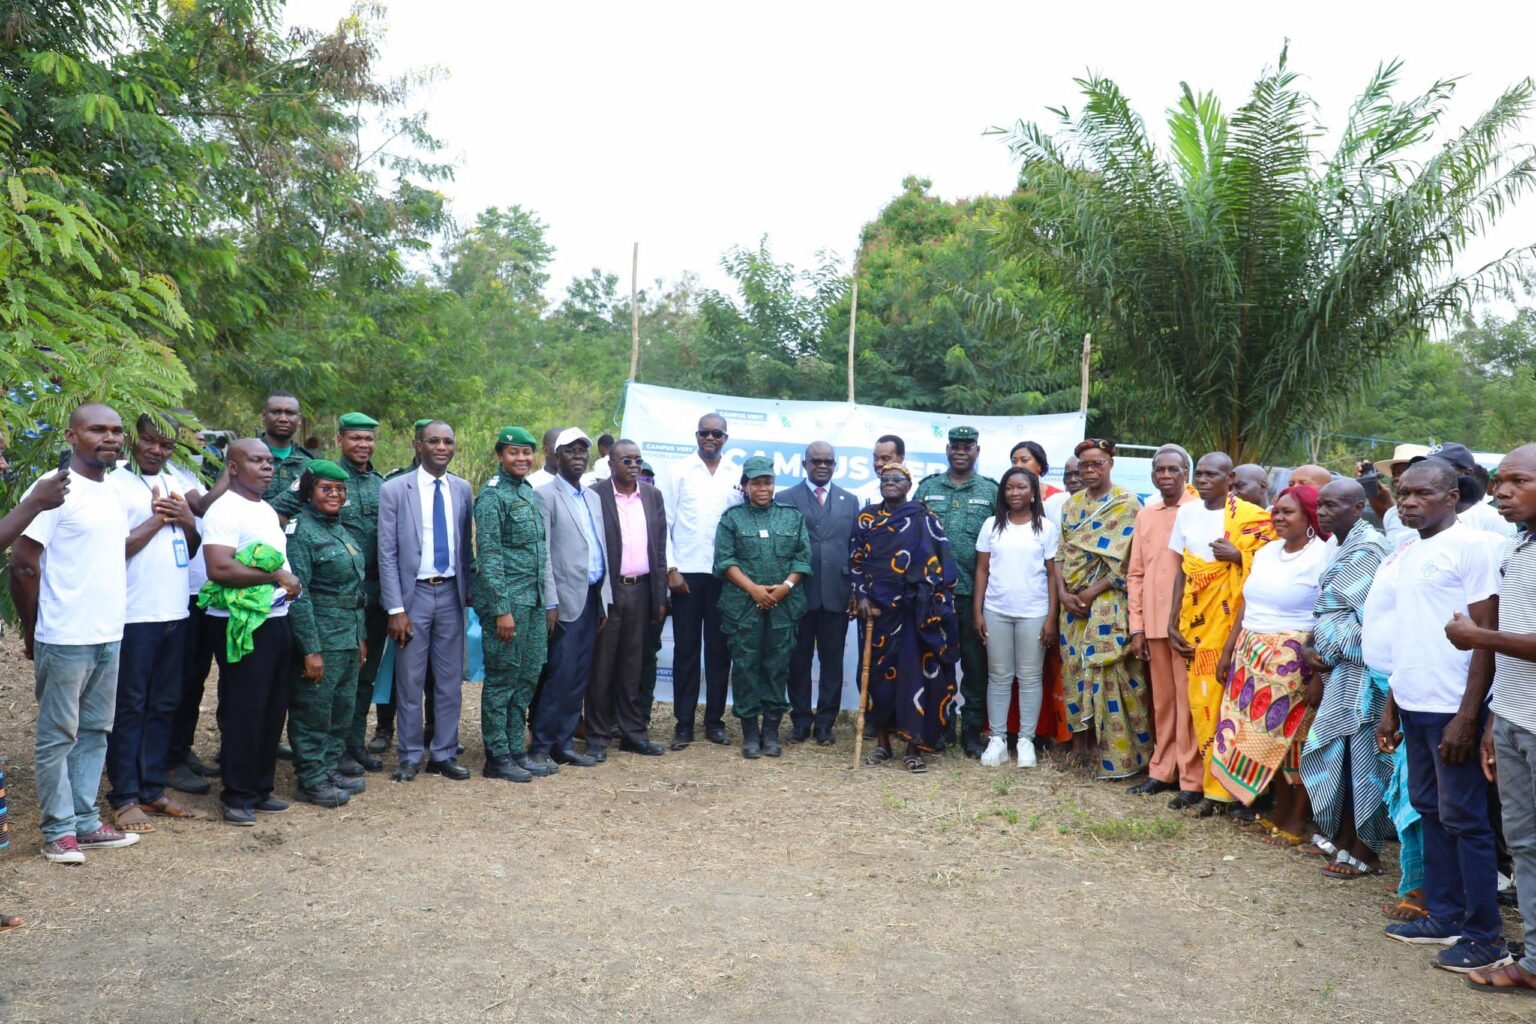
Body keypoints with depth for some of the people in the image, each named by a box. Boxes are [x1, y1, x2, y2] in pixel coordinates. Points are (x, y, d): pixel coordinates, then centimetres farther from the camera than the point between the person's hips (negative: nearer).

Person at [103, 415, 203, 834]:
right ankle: (124, 796, 11)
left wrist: (187, 520, -3)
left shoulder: (179, 482, 12)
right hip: (134, 614, -6)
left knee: (164, 705, 12)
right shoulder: (116, 484, -7)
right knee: (129, 706, 2)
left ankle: (152, 789, 23)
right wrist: (156, 519, -10)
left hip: (175, 611, 6)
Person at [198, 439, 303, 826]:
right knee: (243, 712, -1)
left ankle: (260, 788, 24)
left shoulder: (268, 510, 17)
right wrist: (277, 577, -18)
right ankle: (236, 796, 11)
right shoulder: (224, 510, -12)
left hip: (277, 619, 9)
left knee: (273, 710, 13)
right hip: (242, 624, -9)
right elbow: (219, 568, -24)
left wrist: (290, 583, 9)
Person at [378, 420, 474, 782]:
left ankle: (444, 755, 20)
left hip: (451, 593, 3)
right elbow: (387, 553, -6)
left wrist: (468, 590, 8)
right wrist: (395, 608, -10)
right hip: (413, 594, -3)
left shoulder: (463, 490, 6)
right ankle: (410, 757, 18)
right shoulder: (394, 490, -5)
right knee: (410, 681, 5)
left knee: (450, 680, 8)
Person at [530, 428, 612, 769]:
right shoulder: (545, 495, -4)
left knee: (579, 676, 9)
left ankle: (564, 743, 17)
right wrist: (549, 603, -14)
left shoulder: (593, 497, 18)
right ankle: (541, 747, 4)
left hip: (592, 597, 7)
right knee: (561, 675, -6)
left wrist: (605, 599, 13)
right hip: (566, 600, -7)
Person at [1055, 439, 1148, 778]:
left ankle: (1116, 753, 3)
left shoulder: (1128, 504, -3)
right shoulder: (1071, 504, 13)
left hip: (1109, 603, -5)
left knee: (1108, 673, -6)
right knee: (1075, 670, 7)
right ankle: (1079, 743, 18)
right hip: (1074, 602, 5)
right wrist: (1064, 593, -5)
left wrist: (1092, 591, -14)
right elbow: (1060, 553, 9)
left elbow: (1126, 560, -10)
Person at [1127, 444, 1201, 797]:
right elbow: (1135, 573, 11)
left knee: (1187, 700, 0)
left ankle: (1191, 779, 8)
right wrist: (1136, 626, 5)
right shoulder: (1145, 515, 12)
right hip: (1154, 623, 5)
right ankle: (1162, 770, 22)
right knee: (1162, 699, 12)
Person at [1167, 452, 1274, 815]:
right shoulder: (1187, 512, 10)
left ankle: (1218, 789, 8)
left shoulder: (1251, 518, -5)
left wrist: (1238, 556, -17)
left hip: (1232, 624, -4)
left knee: (1224, 704, -2)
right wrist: (1173, 622, 7)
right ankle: (1203, 780, 18)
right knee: (1199, 704, 7)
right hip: (1196, 625, 5)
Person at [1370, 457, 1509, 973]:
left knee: (1463, 818, 0)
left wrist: (1468, 716, -18)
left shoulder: (1470, 545, -11)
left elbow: (1486, 634, -14)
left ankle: (1485, 936, 13)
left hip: (1453, 708, -8)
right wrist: (1391, 706, 16)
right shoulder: (1406, 554, 12)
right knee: (1429, 809, 14)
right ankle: (1444, 916, 26)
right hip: (1414, 704, 8)